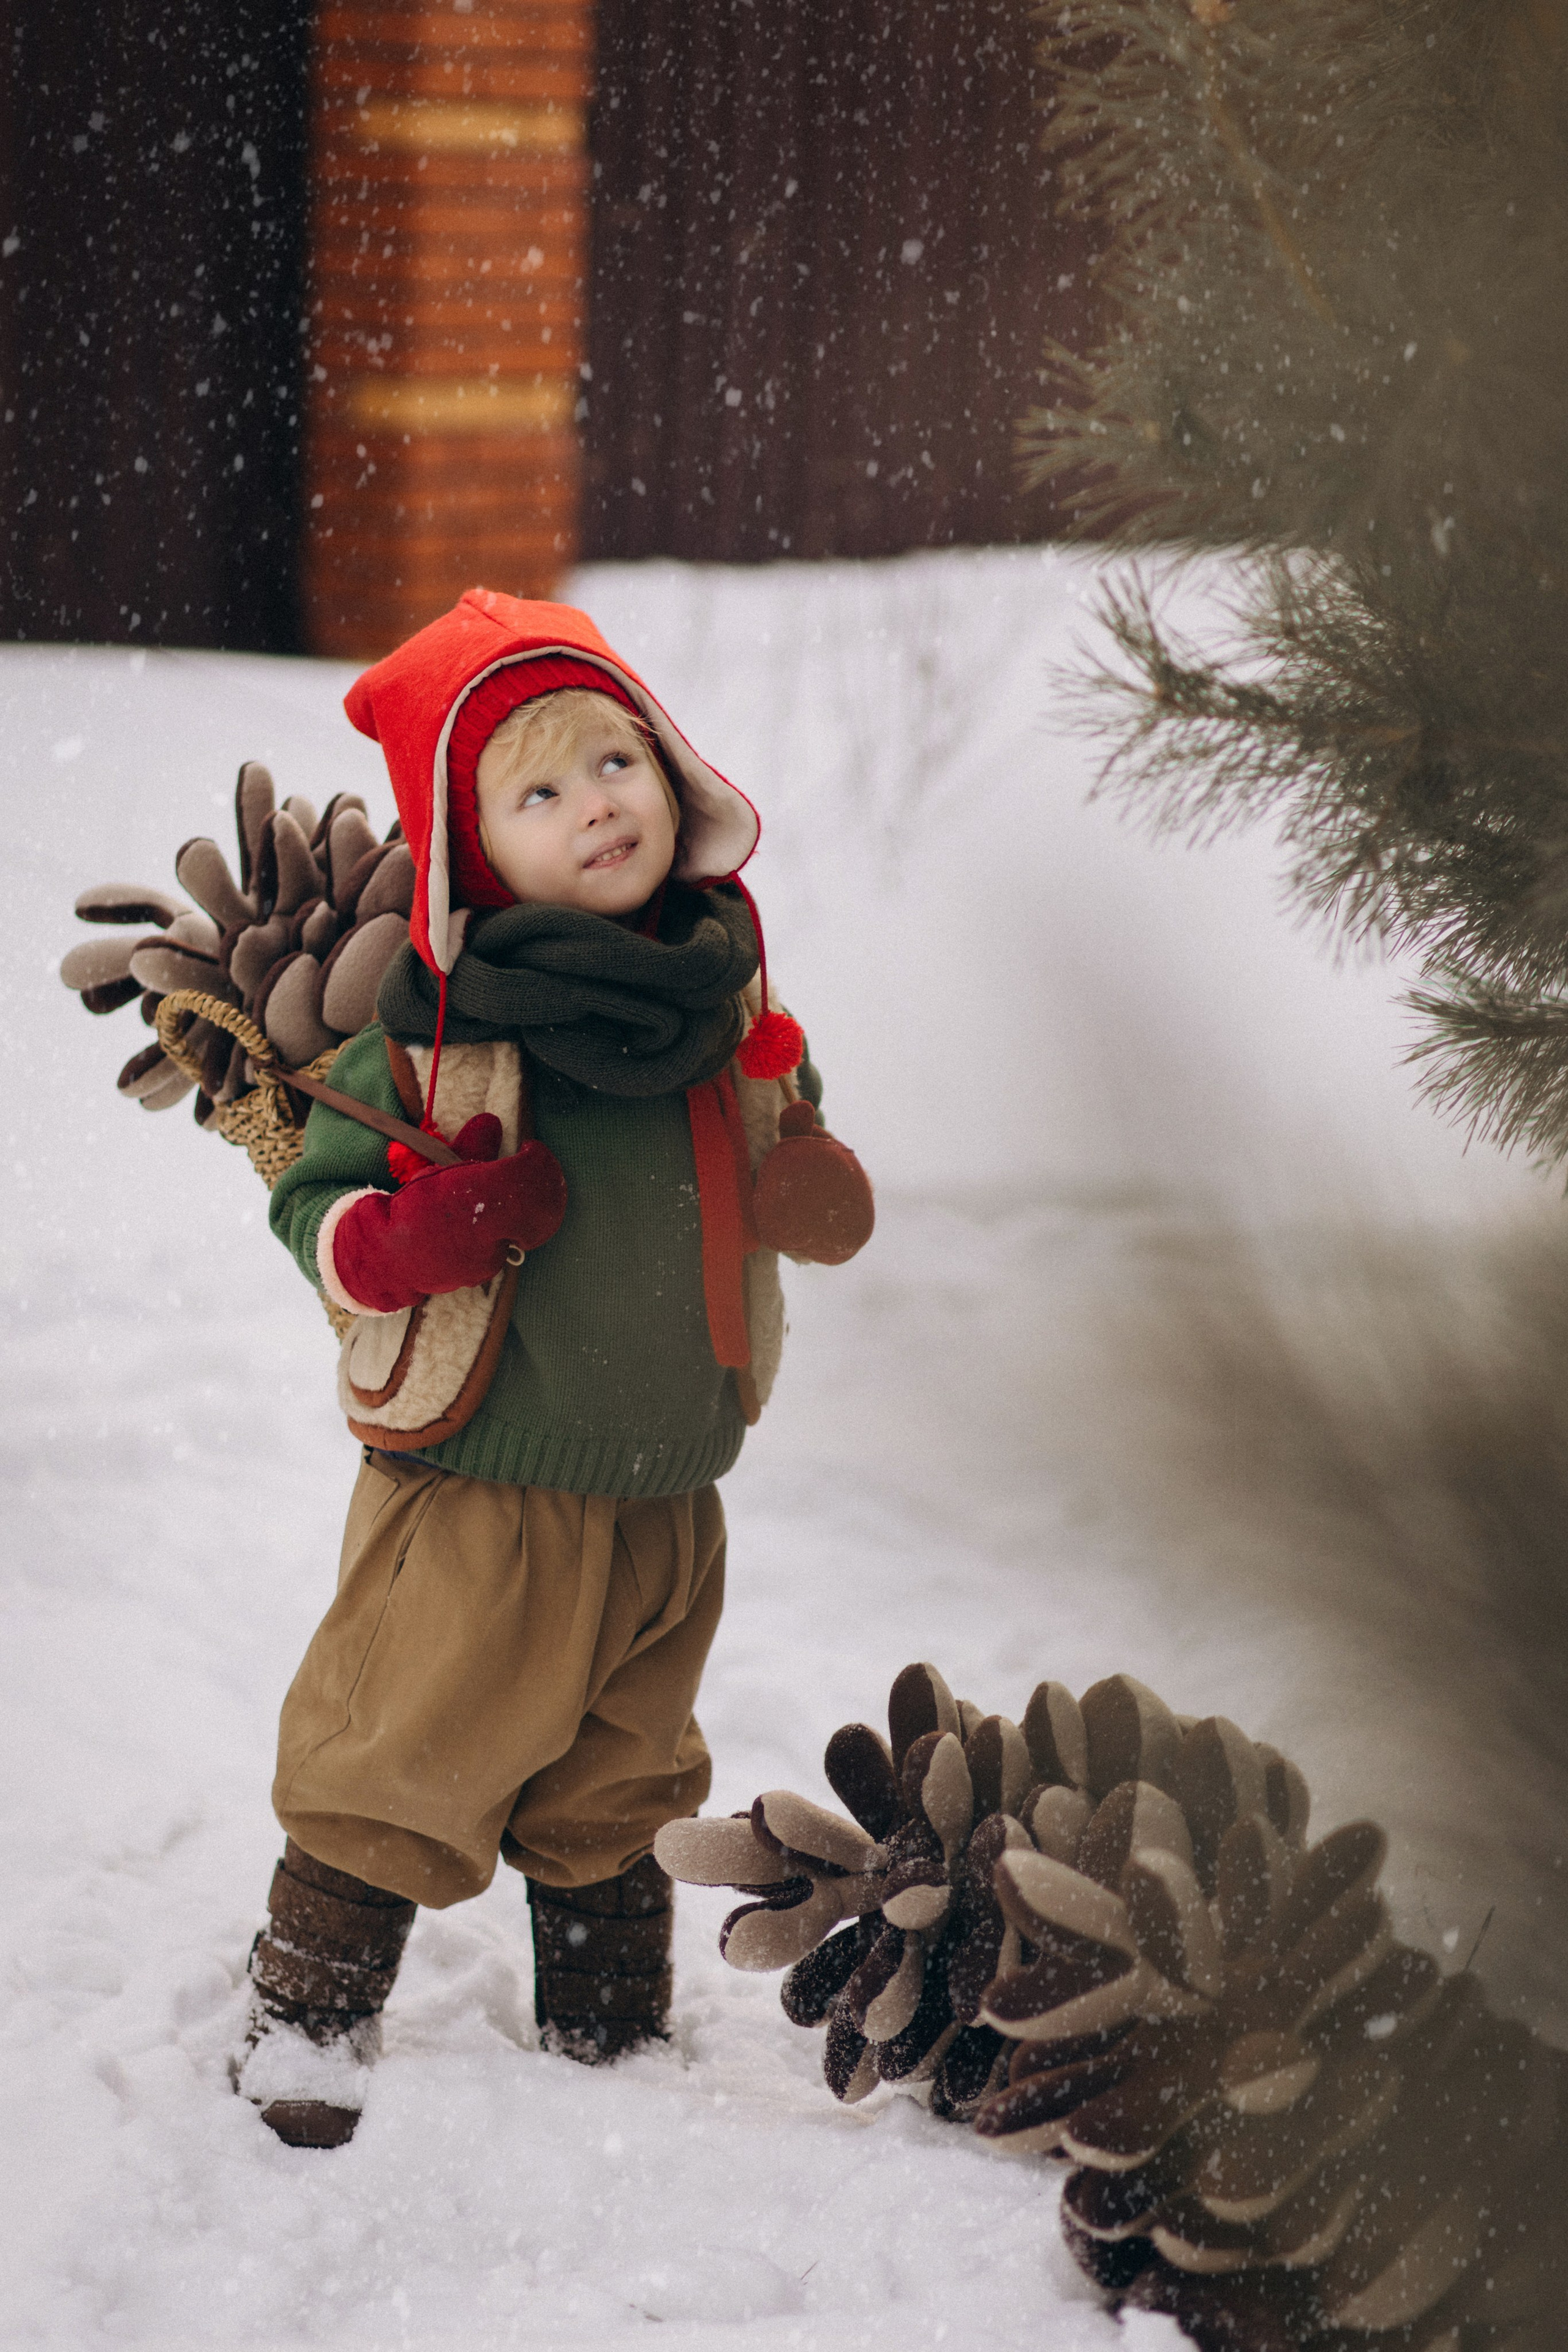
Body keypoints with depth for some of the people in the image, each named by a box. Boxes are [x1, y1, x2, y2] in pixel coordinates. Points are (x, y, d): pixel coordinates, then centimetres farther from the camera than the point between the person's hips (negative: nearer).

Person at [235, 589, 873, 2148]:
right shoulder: (437, 1020, -15)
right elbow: (311, 1198, -8)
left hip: (664, 1495, 5)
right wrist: (410, 1235, -28)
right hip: (476, 1495, -5)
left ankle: (612, 2035, 40)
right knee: (396, 1770, 1)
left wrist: (808, 1190, -7)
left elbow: (781, 1163, 16)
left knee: (612, 1798, 21)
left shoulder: (725, 989, 0)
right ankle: (306, 2016, 22)